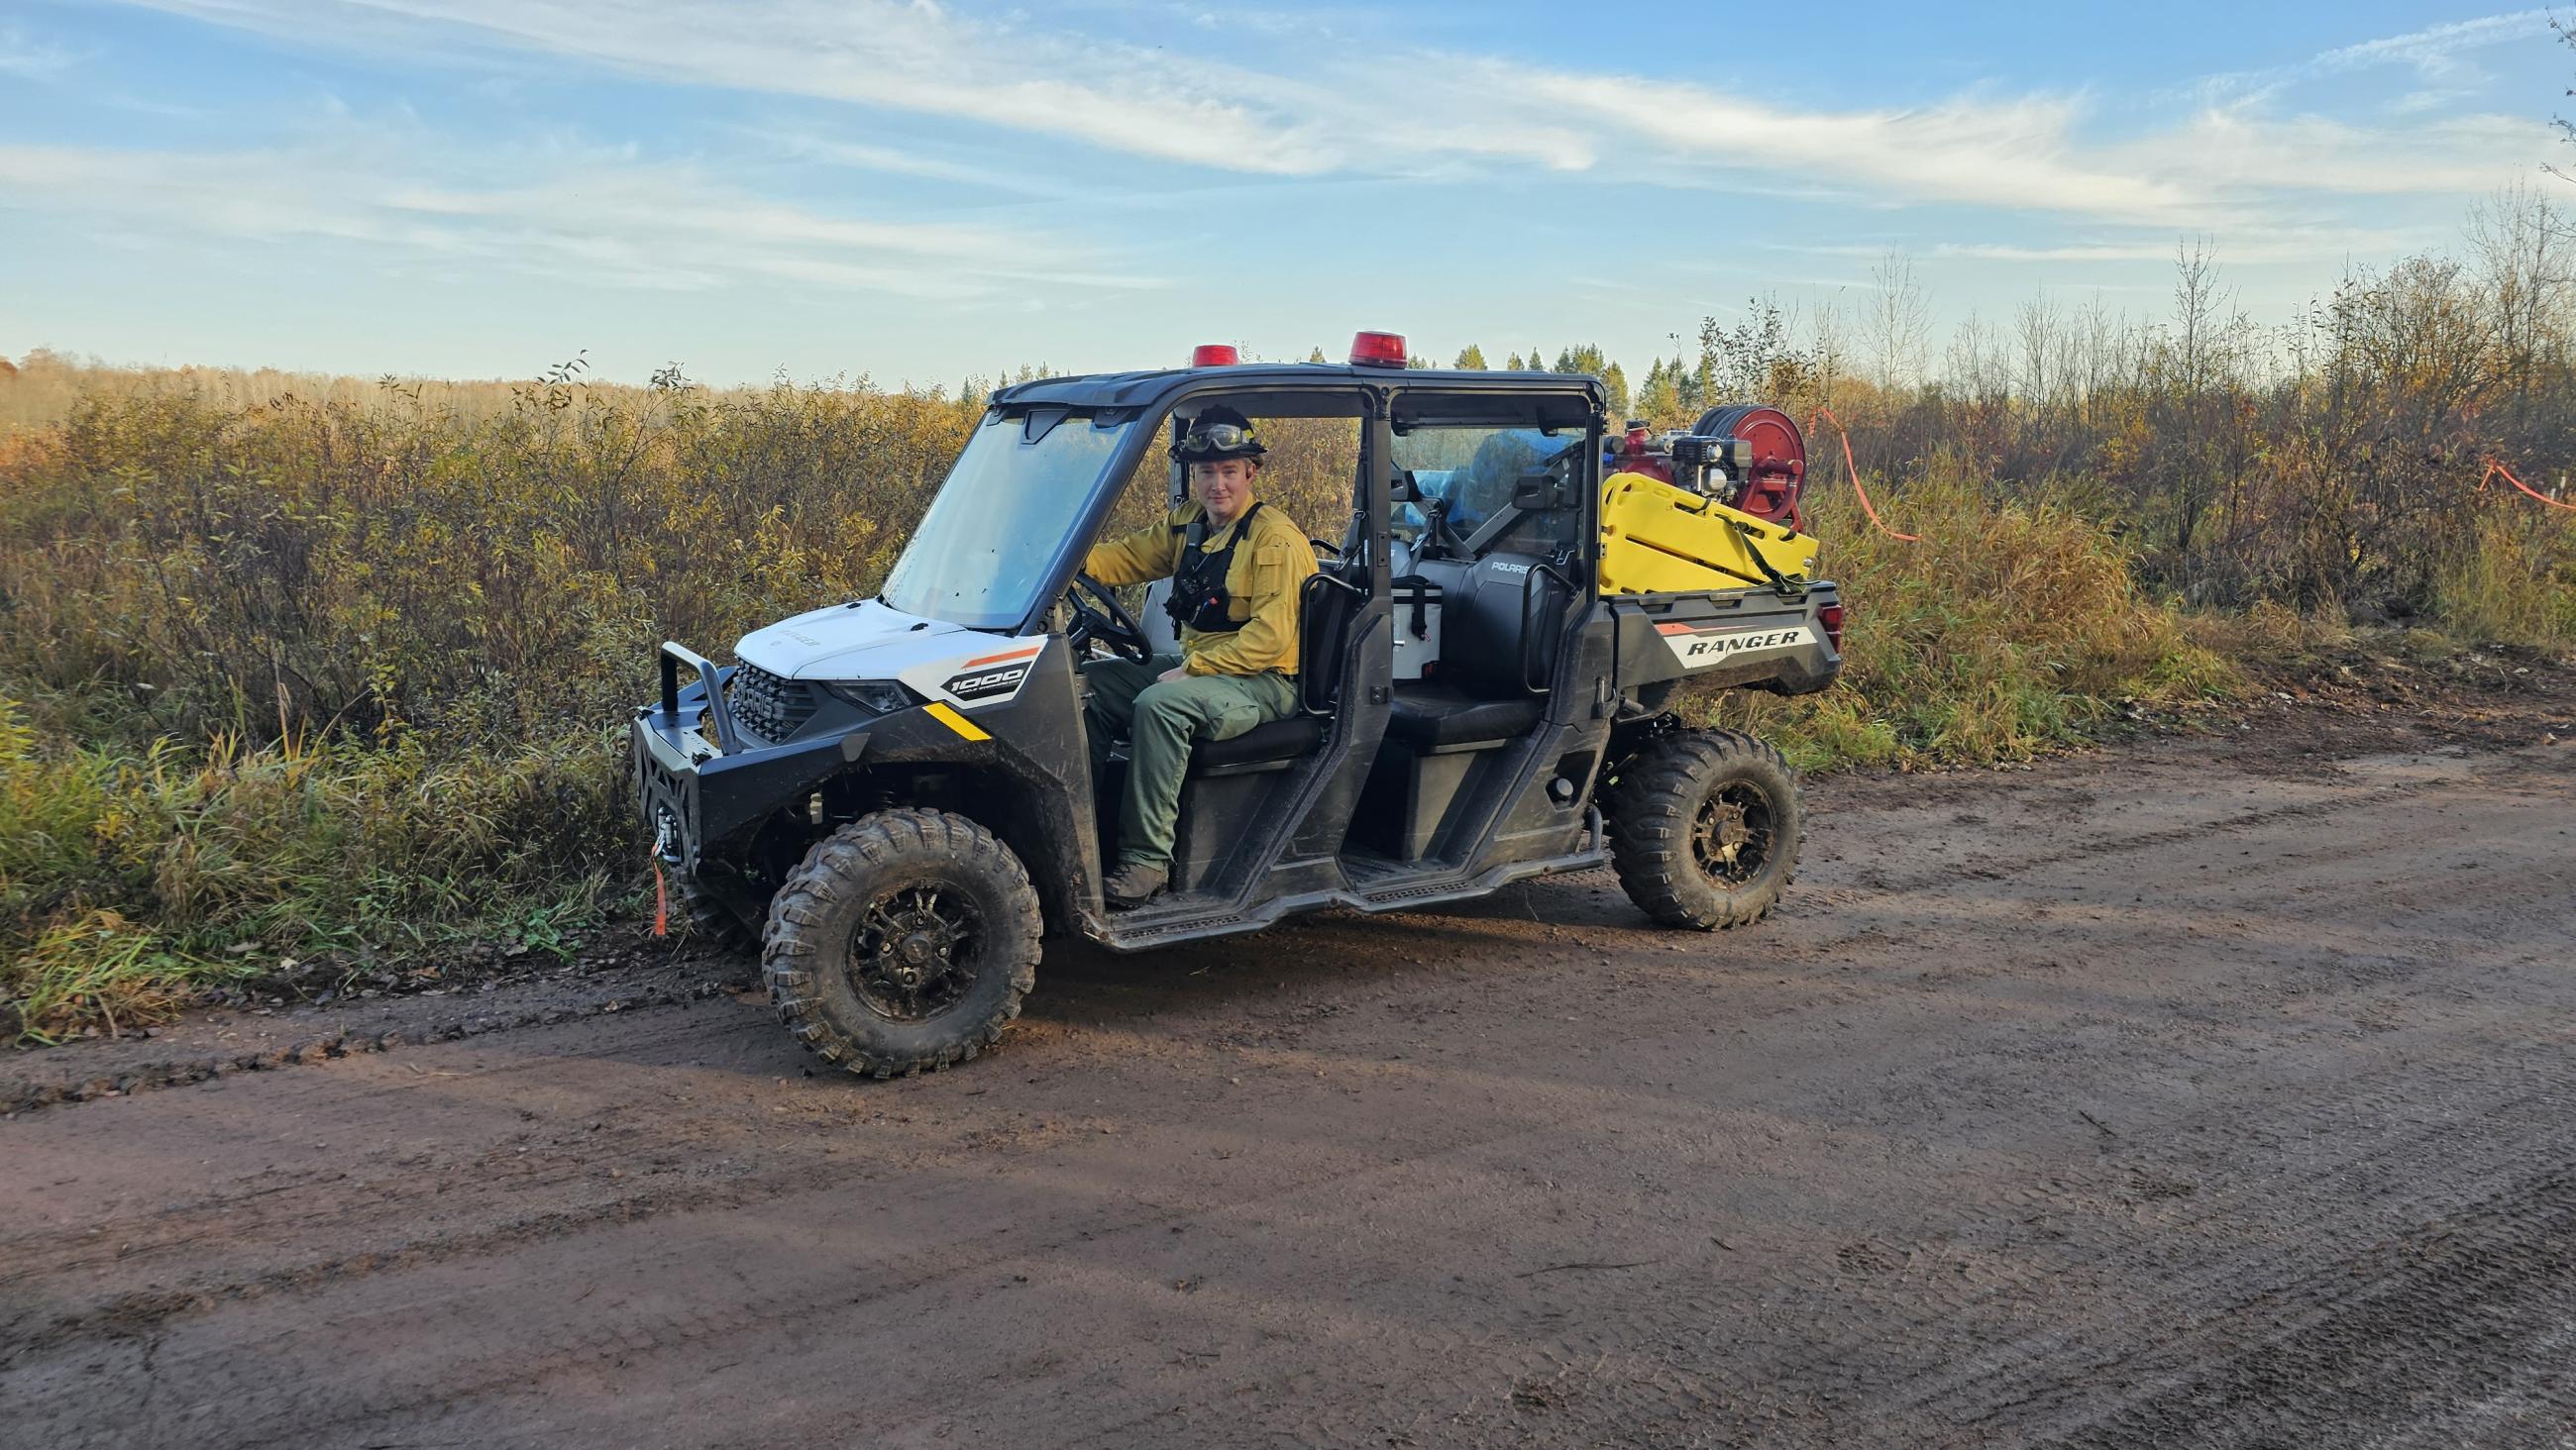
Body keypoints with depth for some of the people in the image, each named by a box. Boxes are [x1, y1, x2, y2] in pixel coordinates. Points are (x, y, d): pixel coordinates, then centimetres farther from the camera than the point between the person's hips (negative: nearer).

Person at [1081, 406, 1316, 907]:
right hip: (1197, 666, 8)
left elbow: (1271, 635, -20)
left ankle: (1146, 859, -28)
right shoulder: (1185, 524, 12)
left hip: (1264, 681, -8)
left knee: (1157, 705, -33)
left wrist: (1193, 669, -24)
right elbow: (1126, 558, 8)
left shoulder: (1276, 538, -13)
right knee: (1091, 682, -5)